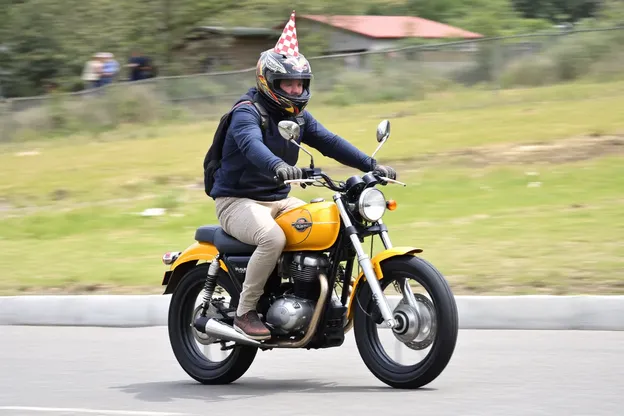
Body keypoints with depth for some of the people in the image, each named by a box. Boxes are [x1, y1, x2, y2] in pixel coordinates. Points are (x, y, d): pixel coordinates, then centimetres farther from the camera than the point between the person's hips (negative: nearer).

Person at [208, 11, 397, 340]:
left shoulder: (298, 117, 11)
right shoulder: (247, 113, -15)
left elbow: (329, 142, 4)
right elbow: (252, 145, -36)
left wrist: (371, 166, -11)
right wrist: (279, 167, -57)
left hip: (278, 200, 8)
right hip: (237, 201, -8)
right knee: (273, 237, -37)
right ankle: (245, 312, -25)